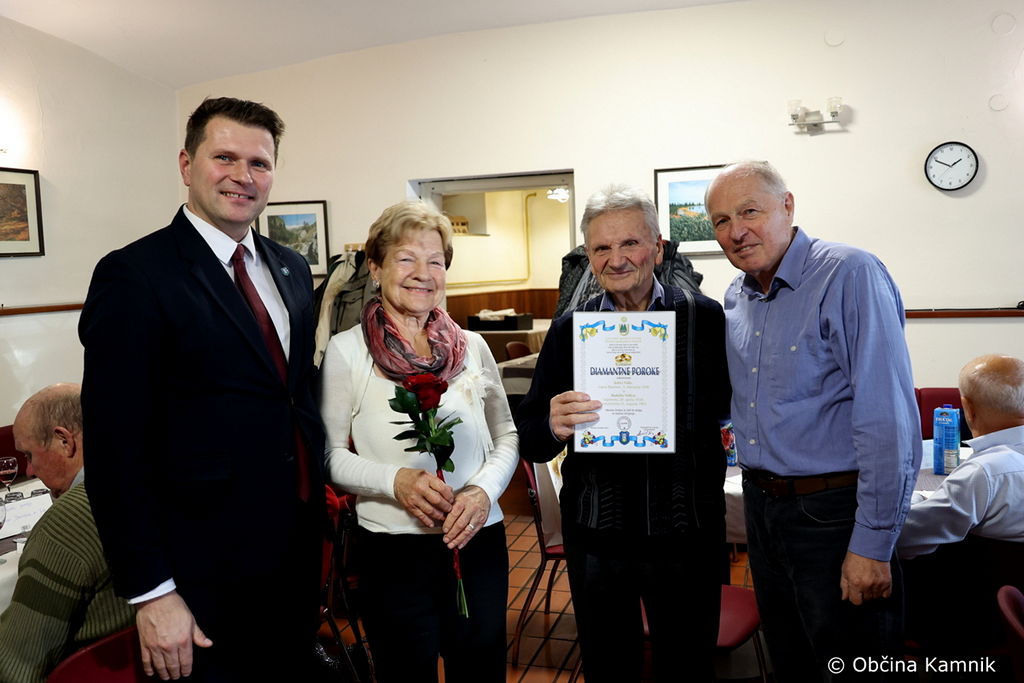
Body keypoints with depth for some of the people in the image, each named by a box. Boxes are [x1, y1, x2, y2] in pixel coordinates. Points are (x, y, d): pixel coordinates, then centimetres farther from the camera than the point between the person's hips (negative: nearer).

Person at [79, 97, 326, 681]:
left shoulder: (293, 269, 7)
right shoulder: (135, 276, -14)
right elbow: (115, 449, -16)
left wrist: (321, 511, 10)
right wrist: (152, 592, -15)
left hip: (300, 555, 6)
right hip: (207, 578, -6)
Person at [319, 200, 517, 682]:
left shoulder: (471, 346, 3)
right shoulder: (346, 350, -5)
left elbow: (507, 437, 8)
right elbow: (330, 454, -4)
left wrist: (484, 489, -10)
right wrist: (395, 480, -19)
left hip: (478, 541, 3)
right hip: (393, 548, -3)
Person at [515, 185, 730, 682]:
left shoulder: (704, 318, -4)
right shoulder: (569, 329, -1)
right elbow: (530, 441, -2)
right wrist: (553, 427, -24)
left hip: (687, 530, -1)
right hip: (596, 534, 1)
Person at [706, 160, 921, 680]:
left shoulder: (850, 276, -16)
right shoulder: (736, 297, 7)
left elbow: (889, 420, -21)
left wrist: (872, 546, -20)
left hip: (832, 513, -7)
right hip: (760, 505, 7)